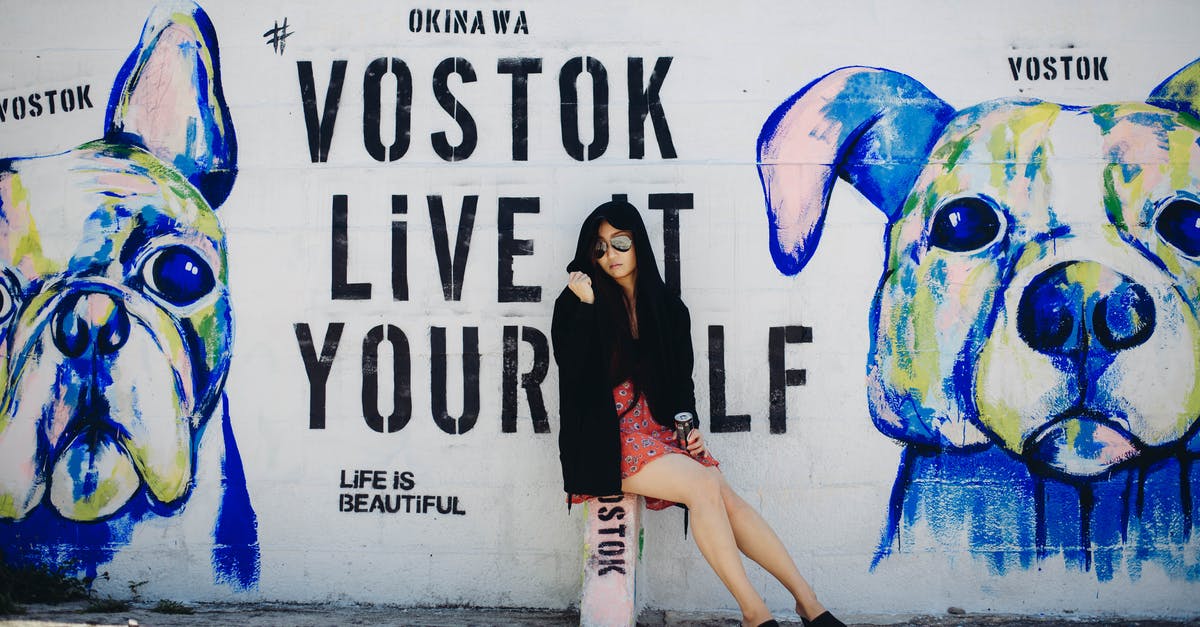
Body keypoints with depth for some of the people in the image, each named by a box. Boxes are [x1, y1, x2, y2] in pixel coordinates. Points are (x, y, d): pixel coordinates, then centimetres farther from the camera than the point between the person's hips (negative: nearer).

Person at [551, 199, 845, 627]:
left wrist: (690, 425, -1)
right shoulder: (576, 304, -1)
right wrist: (585, 306, -17)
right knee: (704, 484, -25)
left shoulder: (668, 308, 10)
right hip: (607, 439, -4)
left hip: (659, 430, 4)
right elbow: (574, 373, -15)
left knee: (726, 499, -18)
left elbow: (681, 378, 16)